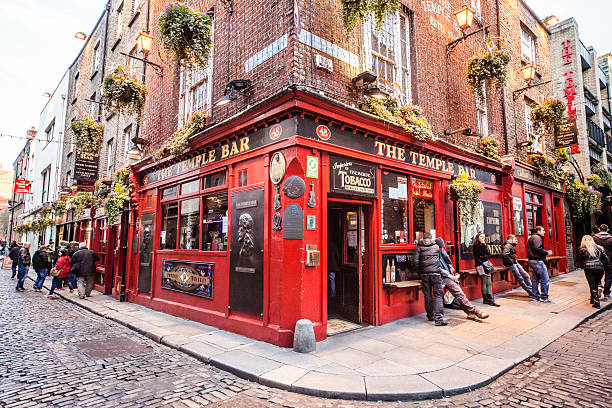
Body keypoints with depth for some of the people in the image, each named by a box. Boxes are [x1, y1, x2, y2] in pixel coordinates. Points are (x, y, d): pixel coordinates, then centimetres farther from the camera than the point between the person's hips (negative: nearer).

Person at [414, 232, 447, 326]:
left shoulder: (419, 247, 7)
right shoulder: (436, 246, 13)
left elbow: (416, 260, -2)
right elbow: (440, 258, 18)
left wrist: (419, 272, 8)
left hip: (424, 274, 1)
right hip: (436, 273, -1)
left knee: (427, 295, 11)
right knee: (438, 295, -1)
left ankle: (430, 316, 20)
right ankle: (438, 318, -12)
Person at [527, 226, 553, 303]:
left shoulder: (531, 238, 21)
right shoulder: (537, 237, -11)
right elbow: (537, 249, -23)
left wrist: (545, 252, 15)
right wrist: (547, 252, -10)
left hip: (532, 260, 11)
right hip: (537, 261, -11)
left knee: (535, 279, 13)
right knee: (544, 279, -5)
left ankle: (536, 296, 17)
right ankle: (544, 297, -2)